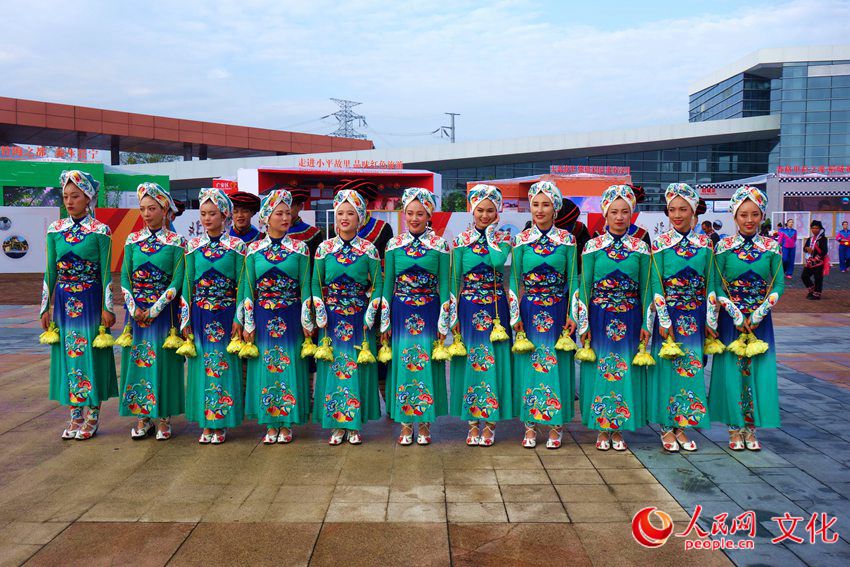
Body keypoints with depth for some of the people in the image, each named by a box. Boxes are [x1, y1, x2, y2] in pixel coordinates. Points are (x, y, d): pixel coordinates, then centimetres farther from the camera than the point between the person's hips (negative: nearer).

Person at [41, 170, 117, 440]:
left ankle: (92, 417, 12)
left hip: (90, 301, -4)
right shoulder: (55, 230, 6)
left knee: (90, 354, 1)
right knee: (68, 354, 8)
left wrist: (107, 307, -8)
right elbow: (50, 272, 9)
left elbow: (106, 272, -5)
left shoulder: (100, 231, -6)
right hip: (64, 301, 4)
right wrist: (45, 307, 8)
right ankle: (76, 416, 19)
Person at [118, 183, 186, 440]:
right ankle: (142, 417, 17)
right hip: (137, 311, 3)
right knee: (137, 361, 6)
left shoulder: (176, 243, -4)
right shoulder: (133, 240, 7)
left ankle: (163, 419, 11)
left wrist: (154, 310, -13)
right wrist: (134, 309, -6)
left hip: (164, 311, -3)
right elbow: (125, 278, 5)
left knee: (163, 361, 0)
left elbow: (177, 281, -9)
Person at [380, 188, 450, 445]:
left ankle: (424, 425, 15)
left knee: (427, 364, 2)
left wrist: (443, 325, -3)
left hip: (428, 313, -1)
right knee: (401, 363, 4)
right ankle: (405, 425, 16)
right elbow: (387, 286, 6)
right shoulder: (394, 245, 4)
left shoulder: (440, 245, -1)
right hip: (401, 314, 2)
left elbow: (444, 286, 0)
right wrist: (385, 323, 3)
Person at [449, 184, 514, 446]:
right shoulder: (461, 239, 4)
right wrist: (454, 315, 0)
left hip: (495, 307, 0)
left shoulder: (503, 237, 4)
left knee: (493, 361, 1)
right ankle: (473, 424, 13)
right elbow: (455, 278, 3)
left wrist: (490, 233, -8)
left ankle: (489, 424, 11)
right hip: (468, 308, 0)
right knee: (471, 360, 3)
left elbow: (498, 261, -19)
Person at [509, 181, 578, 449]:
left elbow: (573, 279, 2)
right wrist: (515, 316, -2)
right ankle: (530, 425, 15)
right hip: (529, 310, 1)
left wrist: (571, 315, -4)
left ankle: (556, 425, 15)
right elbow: (514, 280, 2)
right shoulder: (521, 240, 2)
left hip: (558, 311, -1)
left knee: (557, 364, 3)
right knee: (529, 364, 4)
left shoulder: (566, 240, 0)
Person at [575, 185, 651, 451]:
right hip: (599, 317, -1)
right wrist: (583, 325, -4)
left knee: (626, 371, 5)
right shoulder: (593, 246, -1)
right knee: (600, 369, 4)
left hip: (629, 319, 1)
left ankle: (618, 429, 18)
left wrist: (646, 324, 1)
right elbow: (584, 287, 0)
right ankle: (602, 430, 17)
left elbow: (646, 289, 5)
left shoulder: (641, 248, 2)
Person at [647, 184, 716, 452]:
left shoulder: (705, 243, 4)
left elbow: (711, 285, 6)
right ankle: (667, 428, 14)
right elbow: (656, 286, -6)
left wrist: (711, 321, 3)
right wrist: (664, 321, -11)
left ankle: (681, 427, 19)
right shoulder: (660, 243, -4)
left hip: (695, 317, 3)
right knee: (667, 367, 2)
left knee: (691, 368, 7)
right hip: (668, 316, -3)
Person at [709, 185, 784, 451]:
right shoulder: (724, 246, -4)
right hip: (730, 319, -2)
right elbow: (717, 285, -7)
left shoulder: (771, 247, 1)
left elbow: (779, 284, -1)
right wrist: (737, 316, -14)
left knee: (759, 371, 2)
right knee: (731, 370, 0)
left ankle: (750, 429, 16)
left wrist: (758, 314, -12)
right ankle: (735, 429, 14)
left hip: (760, 319, 2)